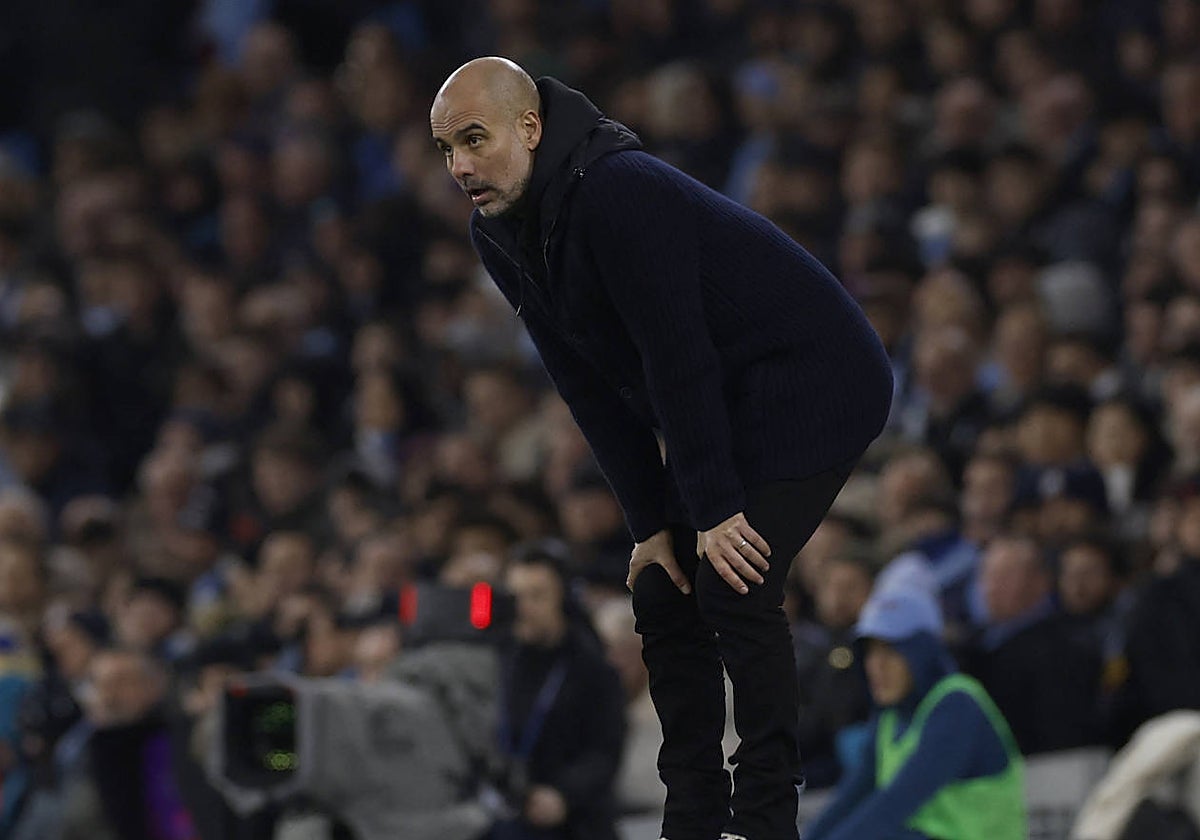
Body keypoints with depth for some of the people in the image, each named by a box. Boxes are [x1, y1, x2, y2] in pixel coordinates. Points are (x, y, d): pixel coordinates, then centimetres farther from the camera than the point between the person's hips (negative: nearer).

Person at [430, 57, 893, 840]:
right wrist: (652, 523, 0)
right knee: (664, 590, 5)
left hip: (813, 384, -9)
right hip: (728, 406, 9)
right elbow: (592, 387, 4)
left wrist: (715, 509, -23)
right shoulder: (500, 237, 0)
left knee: (733, 587, -18)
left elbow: (675, 356, -27)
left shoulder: (620, 195, -28)